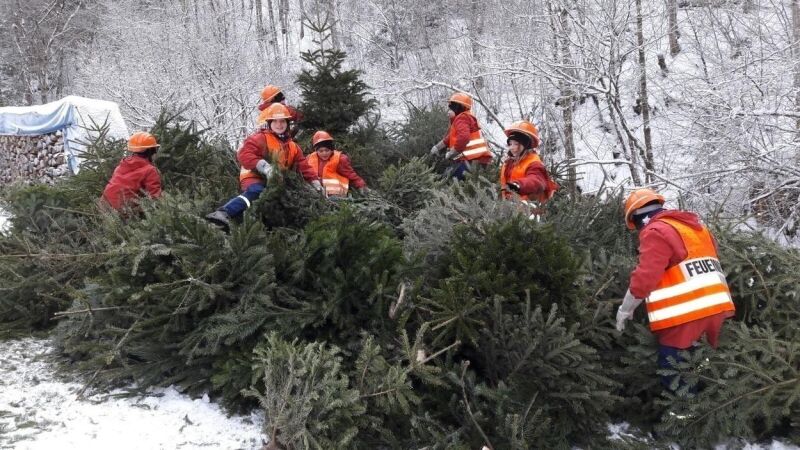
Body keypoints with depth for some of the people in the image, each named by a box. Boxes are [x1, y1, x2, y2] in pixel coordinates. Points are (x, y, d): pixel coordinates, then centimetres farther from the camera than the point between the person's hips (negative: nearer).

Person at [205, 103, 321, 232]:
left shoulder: (293, 147, 20)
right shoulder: (260, 138, -2)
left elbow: (304, 166, 15)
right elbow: (244, 154, -16)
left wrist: (315, 182, 0)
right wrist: (263, 165, -30)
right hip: (254, 178, -9)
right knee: (255, 192, -39)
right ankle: (223, 213, -55)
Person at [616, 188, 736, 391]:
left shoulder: (655, 232, -6)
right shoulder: (695, 226, 21)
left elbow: (645, 278, -14)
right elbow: (707, 268, 21)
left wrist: (625, 310, -2)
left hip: (686, 314, -9)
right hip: (715, 307, 9)